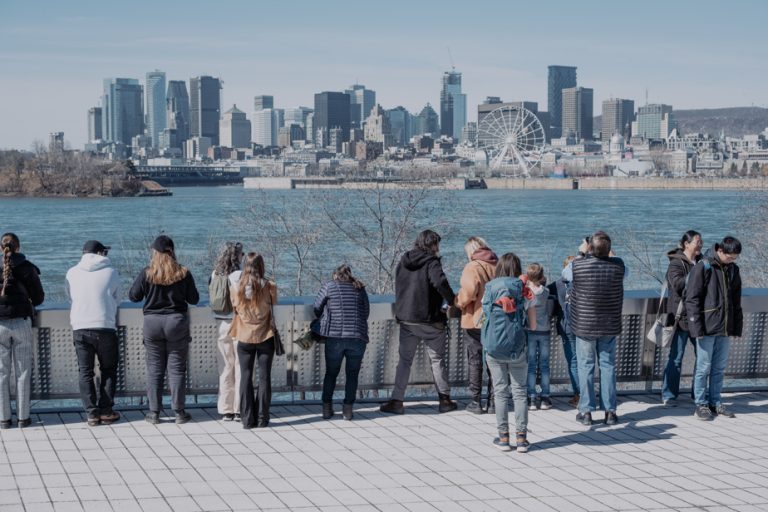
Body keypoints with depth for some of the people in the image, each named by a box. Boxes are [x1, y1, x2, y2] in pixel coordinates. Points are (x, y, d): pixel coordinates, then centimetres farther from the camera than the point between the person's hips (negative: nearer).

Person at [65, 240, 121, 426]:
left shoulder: (72, 273, 2)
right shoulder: (110, 272, -1)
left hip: (80, 328, 2)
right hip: (105, 327, -1)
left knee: (85, 372, 8)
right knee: (108, 370, 13)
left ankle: (92, 413, 6)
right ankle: (106, 411, 11)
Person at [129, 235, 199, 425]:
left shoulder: (146, 274, -8)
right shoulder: (183, 274, -6)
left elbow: (133, 296, 0)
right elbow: (194, 299, 2)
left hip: (152, 322, 0)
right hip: (177, 323, 0)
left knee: (154, 368, 8)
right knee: (177, 368, 6)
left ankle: (154, 412, 9)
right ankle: (179, 412, 8)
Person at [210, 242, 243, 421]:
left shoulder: (215, 275, 2)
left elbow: (211, 298, 8)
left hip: (222, 324, 5)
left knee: (225, 367, 10)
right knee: (241, 366, 4)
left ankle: (226, 410, 13)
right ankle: (239, 409, 6)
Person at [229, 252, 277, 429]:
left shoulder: (236, 286, -7)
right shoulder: (268, 286, -12)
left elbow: (235, 306, 6)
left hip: (244, 337, 1)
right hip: (265, 336, -1)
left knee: (245, 377, 7)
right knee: (264, 377, 6)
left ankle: (247, 419, 6)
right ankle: (262, 418, 6)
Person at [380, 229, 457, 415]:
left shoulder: (403, 262, 8)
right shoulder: (431, 262, -12)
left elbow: (399, 288, 12)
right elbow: (440, 282, -28)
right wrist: (453, 302, -16)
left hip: (406, 320, 4)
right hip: (430, 321, -4)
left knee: (404, 361, 10)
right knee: (438, 360, 9)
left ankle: (396, 401, 3)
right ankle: (445, 399, 14)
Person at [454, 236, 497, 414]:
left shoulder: (472, 267, -13)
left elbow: (469, 292, -25)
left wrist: (457, 302, -8)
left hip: (475, 321, -5)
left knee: (475, 361, 5)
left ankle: (476, 402, 6)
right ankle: (493, 402, 14)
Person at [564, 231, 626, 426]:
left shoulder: (578, 265, -15)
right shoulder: (617, 265, -10)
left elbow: (565, 273, 9)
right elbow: (625, 272, 16)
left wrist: (581, 253, 16)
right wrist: (610, 253, 21)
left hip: (584, 326, -1)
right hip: (609, 326, 1)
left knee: (585, 367, 7)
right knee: (608, 366, 9)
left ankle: (586, 411, 7)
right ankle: (610, 411, 10)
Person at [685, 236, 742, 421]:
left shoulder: (733, 269, 8)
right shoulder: (702, 267, -10)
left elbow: (736, 300, 15)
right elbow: (692, 299, -11)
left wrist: (737, 326, 11)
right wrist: (697, 327, -14)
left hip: (725, 328, 6)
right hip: (707, 327, -6)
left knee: (719, 368, 12)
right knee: (703, 367, 1)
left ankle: (715, 402, 21)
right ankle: (701, 404, 10)